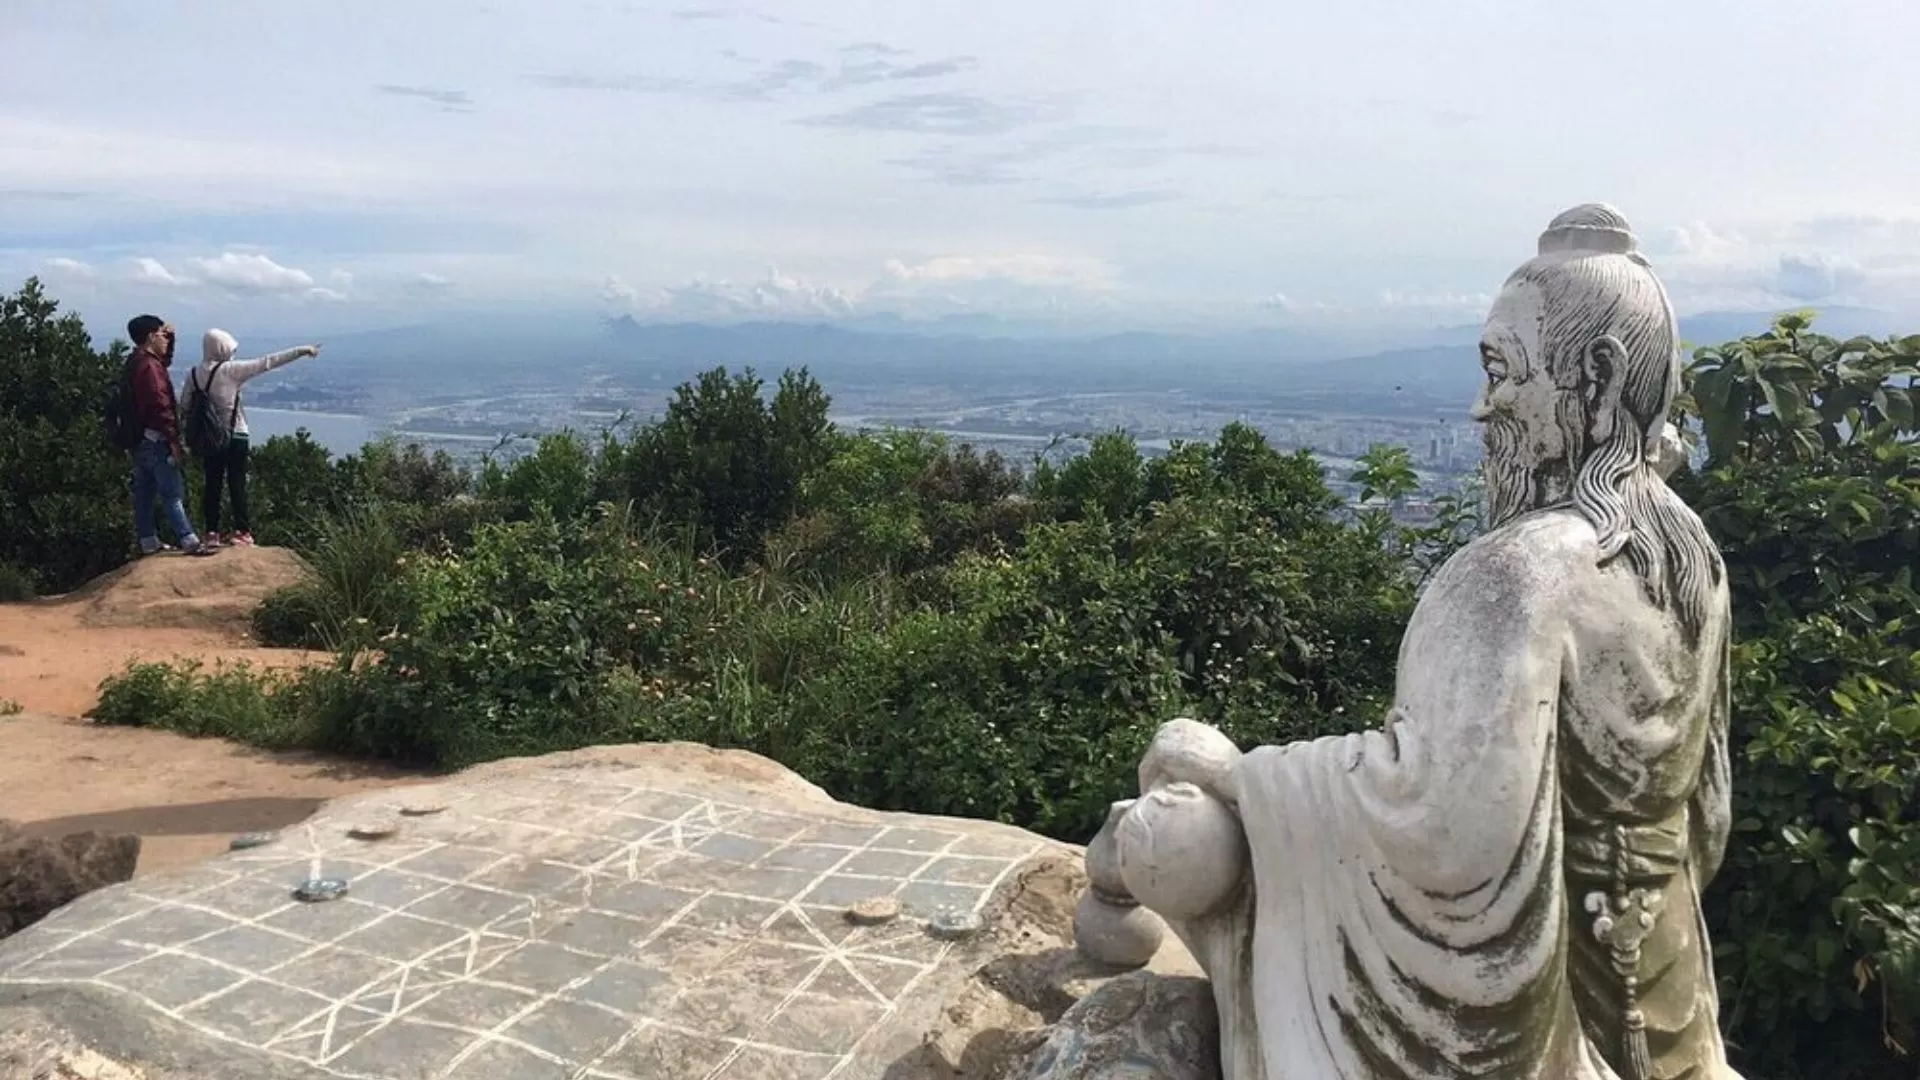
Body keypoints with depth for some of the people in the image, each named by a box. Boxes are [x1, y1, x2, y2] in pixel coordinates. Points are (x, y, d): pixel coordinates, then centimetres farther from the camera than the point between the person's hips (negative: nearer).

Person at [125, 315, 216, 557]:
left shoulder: (137, 362, 13)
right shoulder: (149, 366, -18)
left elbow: (165, 361, 34)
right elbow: (160, 406, -23)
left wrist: (169, 338, 20)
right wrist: (174, 440, -21)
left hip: (139, 439, 10)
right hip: (154, 439, -10)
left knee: (144, 492, 12)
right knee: (173, 492, -10)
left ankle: (148, 542, 18)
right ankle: (189, 542, -11)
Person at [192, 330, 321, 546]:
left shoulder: (194, 375, 2)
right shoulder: (231, 370, -13)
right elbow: (266, 363, -12)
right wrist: (300, 351, -8)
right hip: (235, 437, -4)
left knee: (212, 485, 9)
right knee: (237, 484, 1)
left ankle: (212, 532, 11)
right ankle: (242, 531, 4)